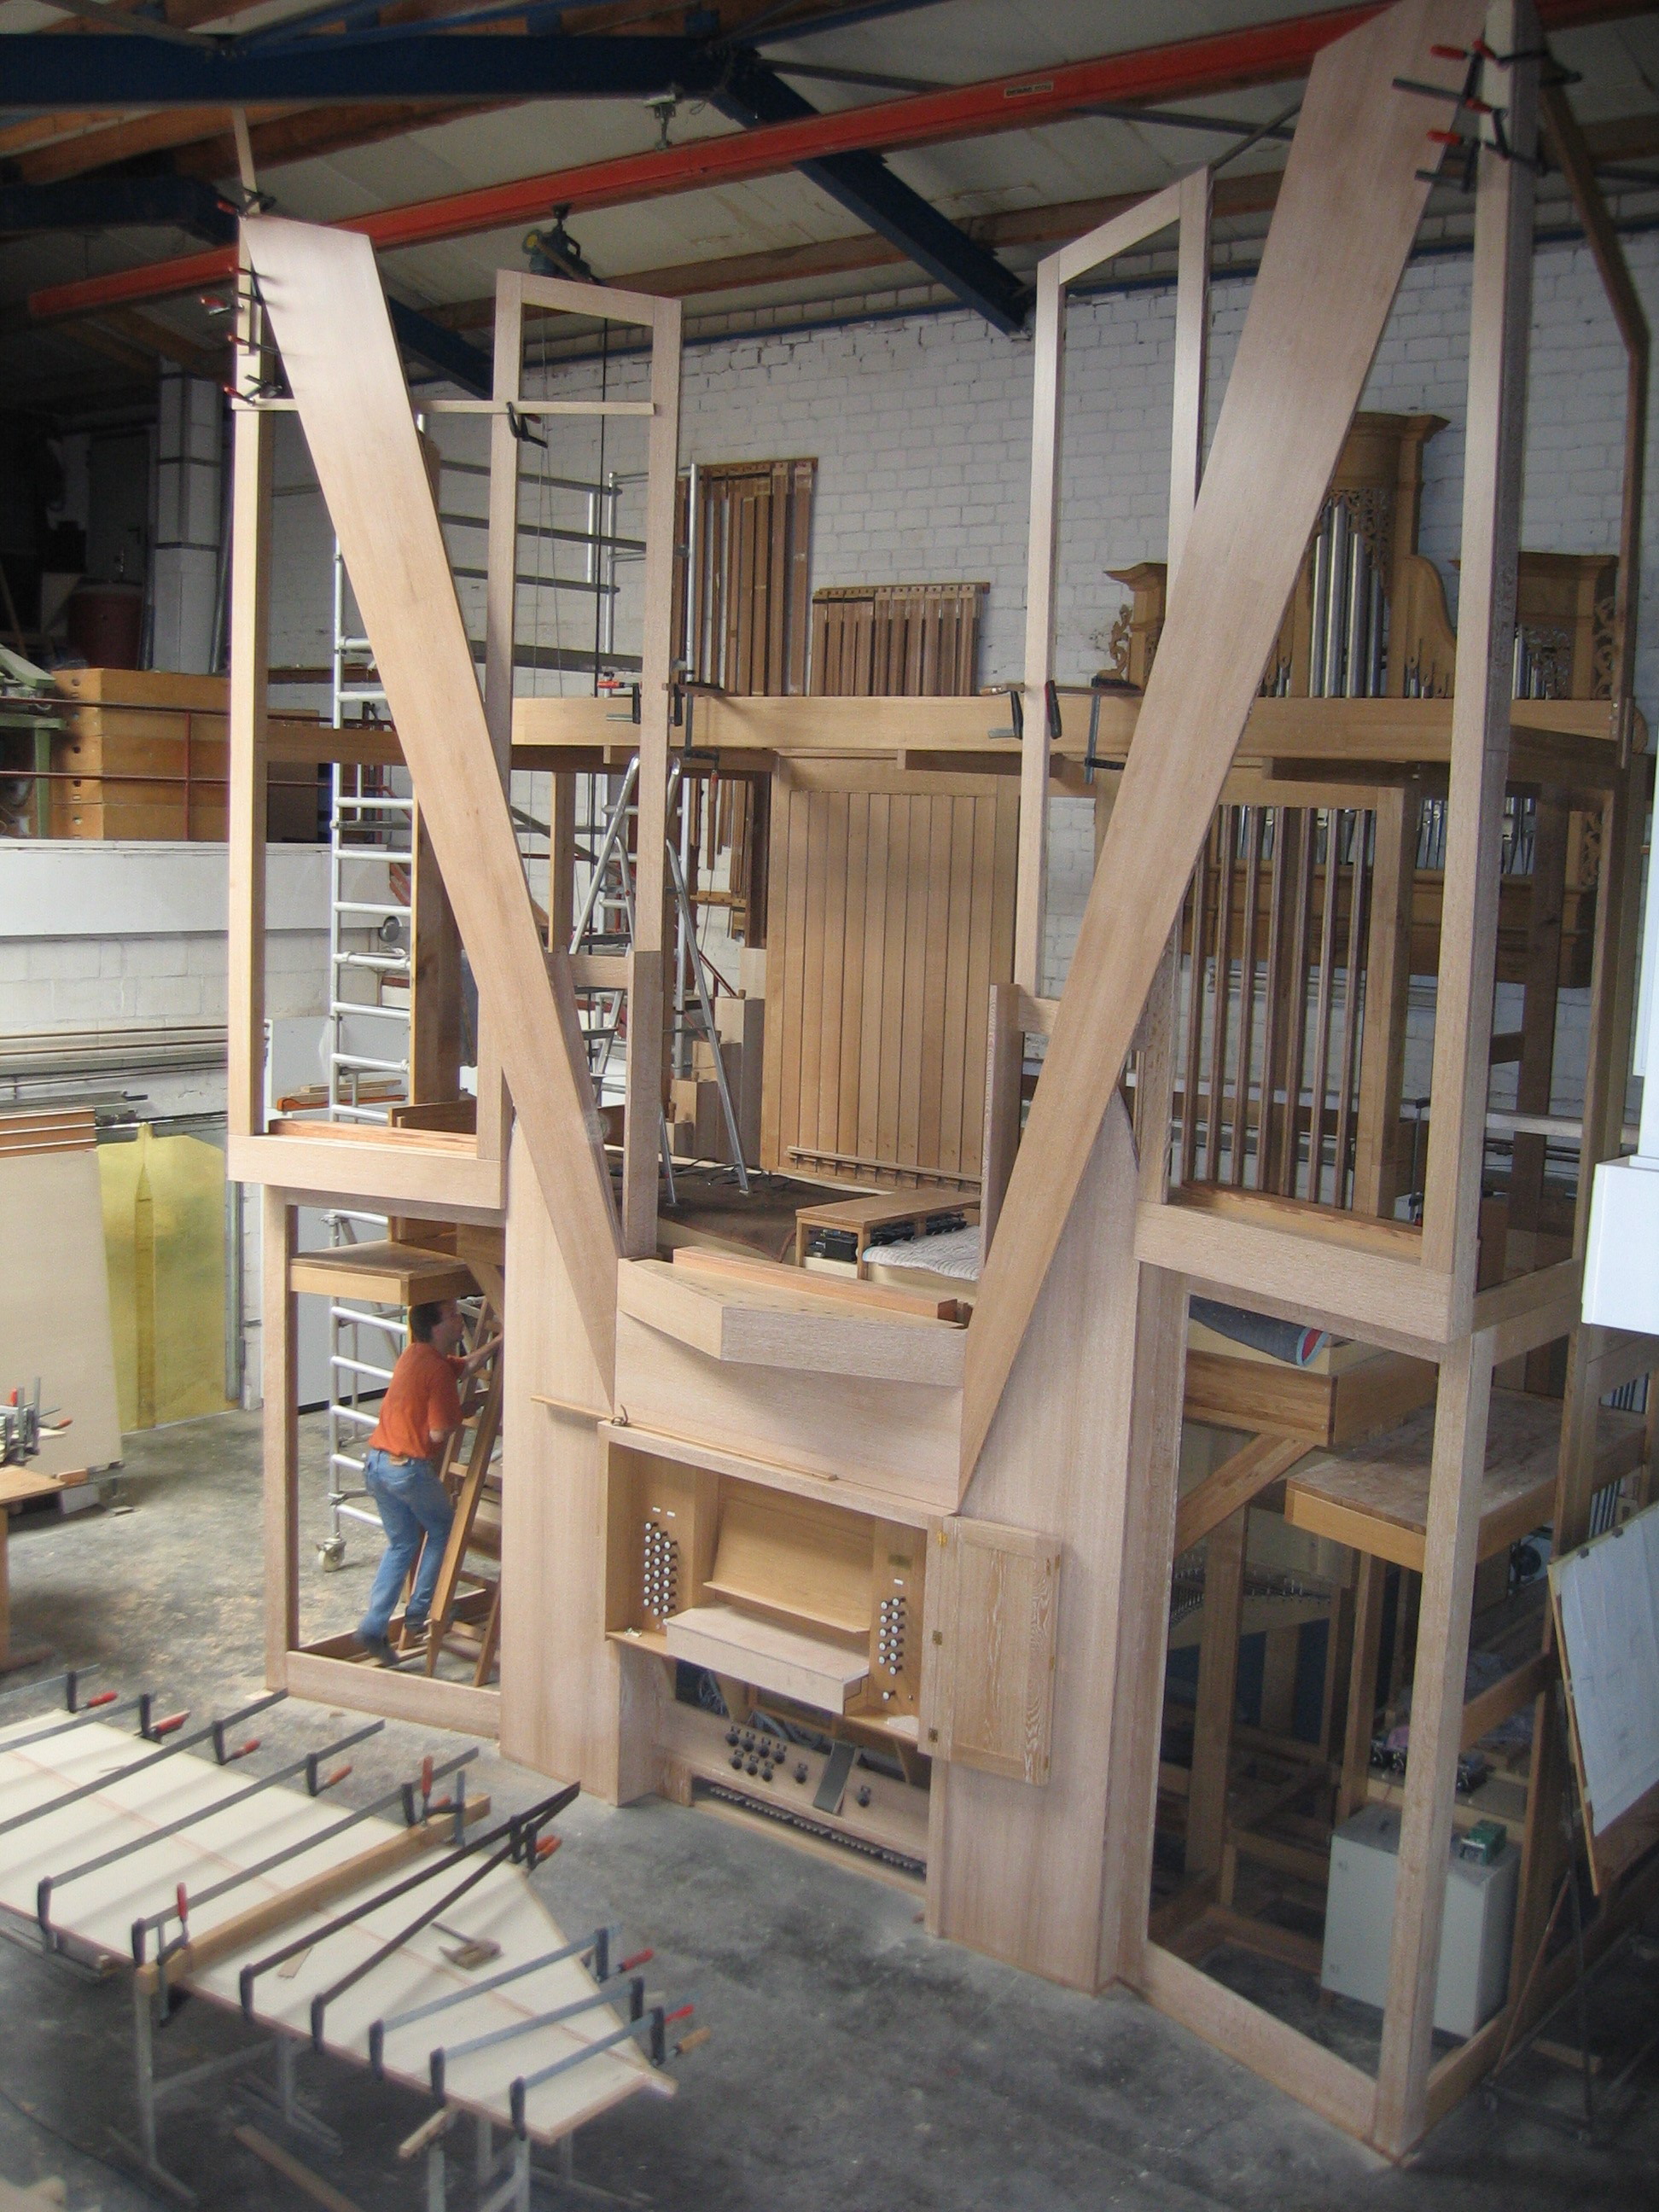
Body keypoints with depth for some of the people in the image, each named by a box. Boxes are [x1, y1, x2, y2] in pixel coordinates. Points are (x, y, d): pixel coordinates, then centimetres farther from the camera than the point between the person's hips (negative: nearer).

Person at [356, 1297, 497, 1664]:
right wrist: (457, 1416, 2)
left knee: (401, 1544, 18)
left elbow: (466, 1367, 27)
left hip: (376, 1461, 8)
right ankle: (418, 1614, 14)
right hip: (409, 1468, -8)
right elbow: (439, 1433, -18)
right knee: (443, 1530, 15)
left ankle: (374, 1626, 11)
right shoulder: (438, 1369, -16)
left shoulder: (414, 1355, 12)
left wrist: (497, 1341, 23)